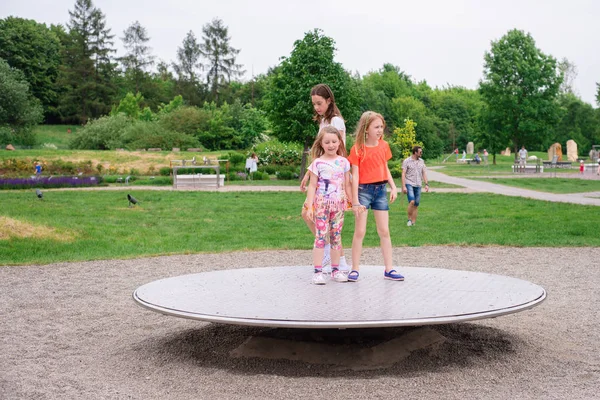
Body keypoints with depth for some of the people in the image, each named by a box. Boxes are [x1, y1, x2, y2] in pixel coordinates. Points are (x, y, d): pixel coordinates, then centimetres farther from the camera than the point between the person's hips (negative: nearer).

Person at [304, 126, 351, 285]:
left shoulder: (344, 162, 6)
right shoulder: (317, 163, -2)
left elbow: (347, 185, 11)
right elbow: (312, 186, -2)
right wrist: (309, 206, -8)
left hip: (338, 205, 3)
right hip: (321, 204, -3)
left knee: (336, 237, 8)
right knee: (320, 237, -4)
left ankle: (336, 270, 15)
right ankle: (318, 272, -2)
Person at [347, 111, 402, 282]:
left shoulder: (384, 145, 6)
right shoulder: (357, 148, -9)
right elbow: (355, 175, -11)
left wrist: (393, 186, 4)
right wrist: (355, 201, -14)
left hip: (380, 190, 5)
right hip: (363, 190, -5)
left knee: (384, 231, 7)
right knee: (360, 231, -2)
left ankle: (389, 269, 12)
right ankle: (354, 269, 7)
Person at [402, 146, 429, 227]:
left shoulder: (421, 161, 11)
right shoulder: (407, 161, -4)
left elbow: (424, 173, 14)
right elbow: (403, 174, -5)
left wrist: (426, 184, 5)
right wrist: (403, 186, -13)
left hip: (418, 185, 5)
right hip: (409, 184, -5)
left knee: (416, 204, 3)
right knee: (412, 202, -19)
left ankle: (413, 222, 10)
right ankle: (409, 219, -3)